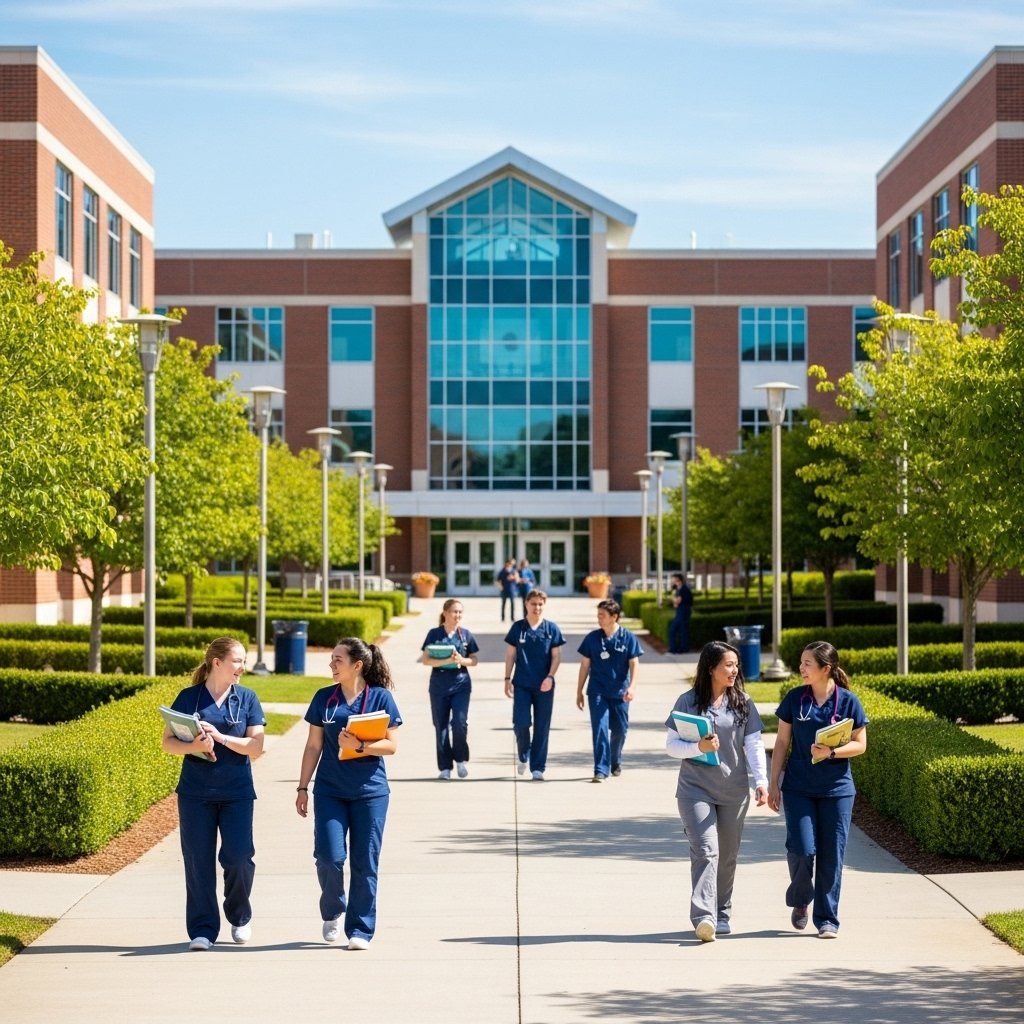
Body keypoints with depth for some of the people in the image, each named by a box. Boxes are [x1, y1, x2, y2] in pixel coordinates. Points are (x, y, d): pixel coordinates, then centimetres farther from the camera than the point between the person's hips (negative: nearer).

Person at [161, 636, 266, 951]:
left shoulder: (247, 699, 5)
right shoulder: (189, 697, 3)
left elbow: (255, 747, -2)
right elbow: (167, 743, 2)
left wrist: (220, 737, -15)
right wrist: (192, 747, -19)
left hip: (236, 792, 0)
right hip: (195, 792, 0)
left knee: (239, 858, -7)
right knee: (198, 862, 0)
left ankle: (240, 917, 19)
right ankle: (202, 930, 10)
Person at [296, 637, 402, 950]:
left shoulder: (380, 697, -2)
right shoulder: (324, 698, 6)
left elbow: (391, 745, -3)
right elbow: (313, 746, 11)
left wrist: (359, 746, -20)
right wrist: (303, 787, 9)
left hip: (370, 792, -1)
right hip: (330, 790, 2)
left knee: (365, 863, 1)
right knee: (329, 857, -9)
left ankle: (360, 930, 12)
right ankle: (332, 912, 18)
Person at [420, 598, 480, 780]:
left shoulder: (466, 635, 5)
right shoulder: (434, 634, 0)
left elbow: (474, 661, 8)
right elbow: (426, 660, -5)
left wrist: (461, 660, -13)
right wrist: (446, 661, -19)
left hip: (461, 684, 0)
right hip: (439, 685, 0)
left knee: (459, 722, -14)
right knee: (441, 726, 2)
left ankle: (461, 759, 8)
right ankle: (445, 767, 11)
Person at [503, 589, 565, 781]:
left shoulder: (551, 628, 3)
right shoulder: (518, 627, 4)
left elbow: (556, 656, 3)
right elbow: (510, 655, 7)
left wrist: (550, 677, -10)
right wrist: (507, 679, 1)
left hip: (544, 685, 0)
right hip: (522, 684, 0)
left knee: (542, 728, 1)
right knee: (521, 723, -9)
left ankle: (537, 768, 7)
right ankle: (523, 756, 19)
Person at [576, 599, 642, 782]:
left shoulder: (628, 637, -4)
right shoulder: (592, 638, 0)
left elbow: (634, 663, -4)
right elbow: (585, 665, 6)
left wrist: (632, 686, -19)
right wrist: (579, 692, 8)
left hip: (620, 693, 0)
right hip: (597, 692, 0)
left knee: (620, 729, 11)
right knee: (600, 728, -10)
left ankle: (615, 762, 36)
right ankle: (601, 770, -10)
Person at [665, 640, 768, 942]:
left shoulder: (743, 702, 5)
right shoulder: (689, 701, -2)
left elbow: (754, 744, 3)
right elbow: (671, 745, 0)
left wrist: (761, 781, -8)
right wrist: (699, 747, -19)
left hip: (733, 791, 3)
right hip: (695, 789, -3)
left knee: (727, 855, 10)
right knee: (705, 850, -15)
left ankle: (723, 915, 24)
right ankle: (703, 917, -23)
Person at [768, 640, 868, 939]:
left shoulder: (848, 701, -3)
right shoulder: (794, 698, 1)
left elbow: (860, 744, 0)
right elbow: (782, 742, 7)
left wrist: (831, 752, -18)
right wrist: (774, 783, 4)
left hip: (836, 789, -1)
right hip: (798, 787, 1)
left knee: (831, 855, 1)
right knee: (802, 849, -9)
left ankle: (827, 920, 13)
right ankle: (800, 901, 20)